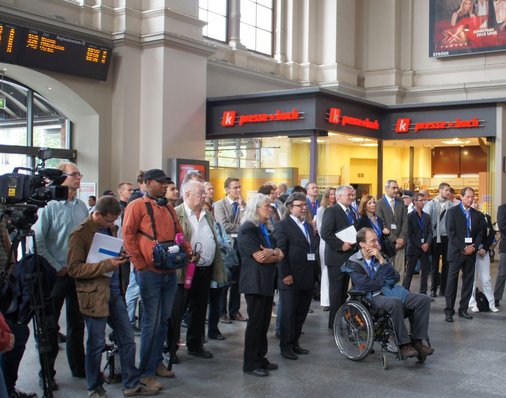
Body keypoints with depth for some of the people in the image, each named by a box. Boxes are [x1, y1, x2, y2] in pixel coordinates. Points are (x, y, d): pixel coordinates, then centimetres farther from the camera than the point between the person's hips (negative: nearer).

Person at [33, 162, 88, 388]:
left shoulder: (82, 207, 8)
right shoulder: (49, 206, -10)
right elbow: (38, 241, -13)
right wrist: (56, 267, -12)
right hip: (57, 275, -5)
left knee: (77, 322, 15)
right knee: (50, 325, 4)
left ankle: (78, 366, 27)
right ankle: (47, 372, 14)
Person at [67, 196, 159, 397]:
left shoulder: (108, 229, 12)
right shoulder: (80, 234, -11)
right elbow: (74, 269, -16)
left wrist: (120, 257, 4)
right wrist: (107, 264, -22)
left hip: (115, 293, 7)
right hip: (95, 295, -7)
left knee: (127, 340, 11)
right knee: (96, 345, 4)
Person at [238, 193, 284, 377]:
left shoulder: (264, 229, 16)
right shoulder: (247, 229, -11)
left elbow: (280, 255, 9)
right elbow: (259, 257, -18)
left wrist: (272, 254, -12)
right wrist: (275, 253, -1)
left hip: (267, 282, 8)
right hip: (255, 282, -8)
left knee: (264, 322, 11)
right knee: (255, 322, -3)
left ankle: (260, 358, 21)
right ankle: (250, 364, 5)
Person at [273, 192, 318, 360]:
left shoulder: (308, 226, 17)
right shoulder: (283, 225, -7)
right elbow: (280, 252, -14)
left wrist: (314, 274, 12)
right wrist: (285, 275, -18)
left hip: (307, 279, 7)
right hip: (291, 279, -7)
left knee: (301, 313, 12)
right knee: (288, 313, 1)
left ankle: (294, 343, 24)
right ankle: (285, 346, 11)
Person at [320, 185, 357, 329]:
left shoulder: (351, 212, 16)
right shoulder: (331, 211, -10)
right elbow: (325, 233, -20)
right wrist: (341, 245, -20)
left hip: (349, 256, 8)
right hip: (336, 257, -8)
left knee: (344, 290, 12)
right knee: (336, 291, -3)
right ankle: (334, 322, 3)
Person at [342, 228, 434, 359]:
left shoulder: (380, 257, 18)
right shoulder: (353, 263, 0)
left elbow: (394, 278, 5)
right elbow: (367, 285, -13)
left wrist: (381, 260, -6)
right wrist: (386, 281, 1)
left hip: (391, 291, 6)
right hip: (373, 297, -6)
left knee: (424, 299, -14)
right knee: (395, 303, -38)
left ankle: (417, 341, -10)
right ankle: (403, 344, -25)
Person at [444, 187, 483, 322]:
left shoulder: (476, 214, 12)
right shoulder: (453, 212, -2)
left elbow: (480, 233, 11)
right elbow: (451, 232, -9)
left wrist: (474, 247, -6)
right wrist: (463, 248, -13)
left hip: (471, 252, 5)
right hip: (456, 252, -5)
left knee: (468, 281, 6)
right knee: (452, 281, -4)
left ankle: (463, 309, 14)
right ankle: (449, 311, 0)